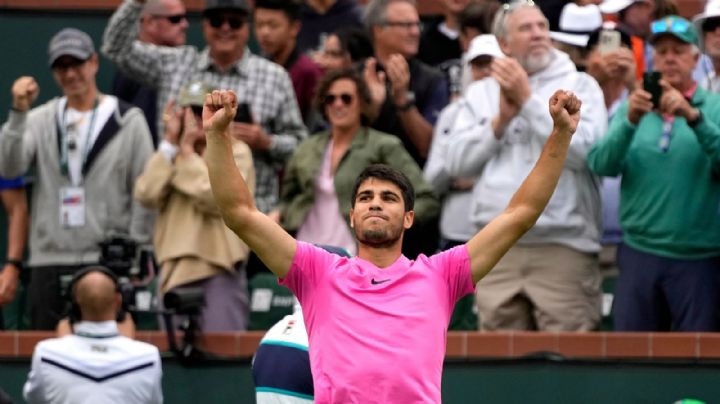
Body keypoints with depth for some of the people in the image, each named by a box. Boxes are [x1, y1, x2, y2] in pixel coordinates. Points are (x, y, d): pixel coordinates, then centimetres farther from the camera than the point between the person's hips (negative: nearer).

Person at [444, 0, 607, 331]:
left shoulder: (580, 86, 5)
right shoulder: (481, 93, 16)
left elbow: (584, 150, -11)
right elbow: (456, 162, 7)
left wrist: (528, 100, -7)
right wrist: (502, 118, -4)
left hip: (563, 249, -3)